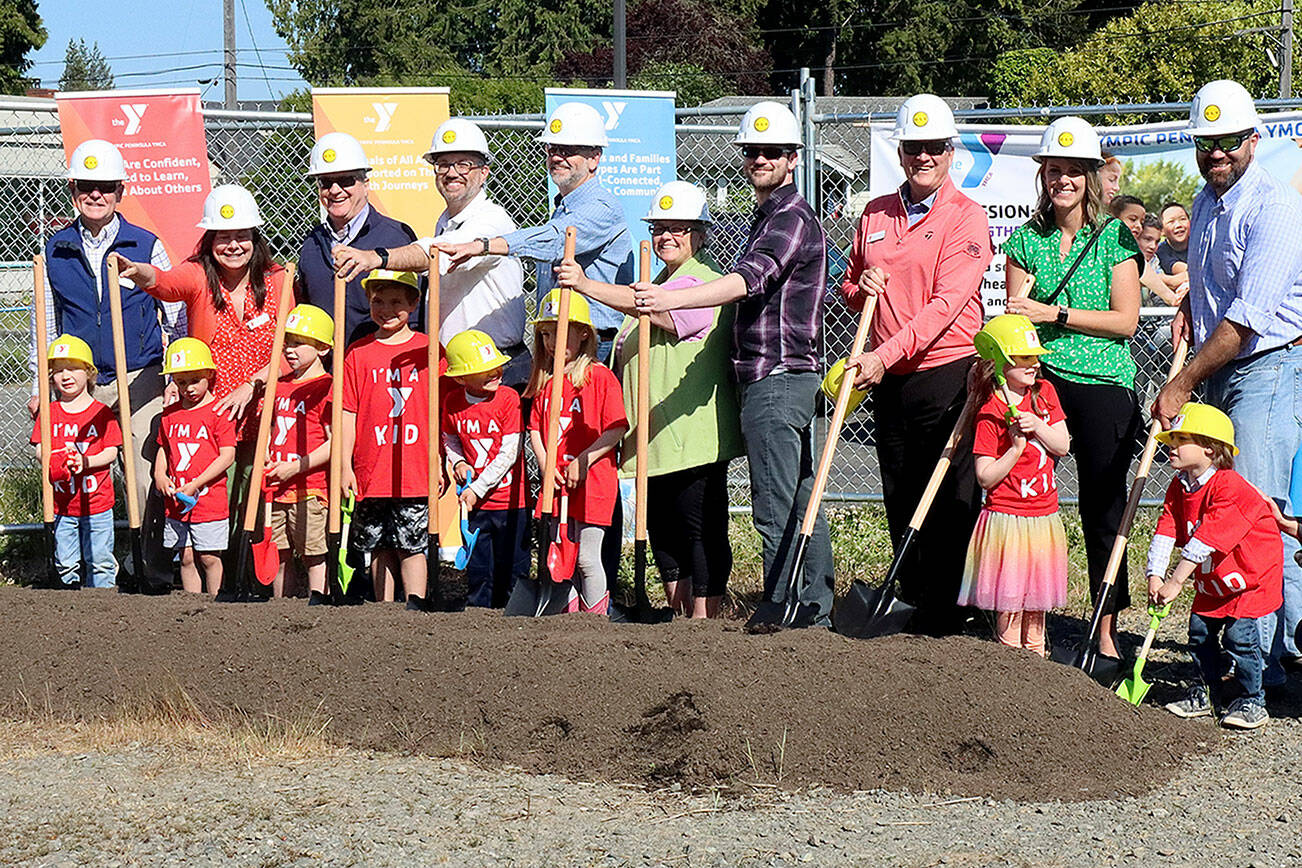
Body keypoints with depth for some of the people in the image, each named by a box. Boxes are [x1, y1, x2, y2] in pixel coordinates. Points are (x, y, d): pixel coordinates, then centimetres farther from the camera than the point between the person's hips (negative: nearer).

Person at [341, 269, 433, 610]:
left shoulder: (427, 349, 3)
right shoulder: (358, 353, 5)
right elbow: (348, 413, 5)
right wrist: (346, 465, 0)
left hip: (416, 470, -2)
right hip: (372, 471, 2)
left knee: (412, 543, -2)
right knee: (379, 546, 9)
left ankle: (415, 607, 2)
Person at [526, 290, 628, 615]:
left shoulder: (600, 377, -6)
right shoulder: (544, 381, 12)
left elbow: (616, 429, -11)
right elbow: (535, 428, 13)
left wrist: (582, 462, -16)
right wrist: (546, 466, -3)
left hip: (592, 482, -6)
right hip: (554, 484, 6)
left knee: (587, 559, -5)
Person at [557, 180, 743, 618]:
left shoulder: (703, 282, -11)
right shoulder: (661, 282, 22)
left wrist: (587, 285, -40)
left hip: (692, 431, -10)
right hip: (654, 434, 10)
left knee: (701, 526, -7)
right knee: (661, 524, 14)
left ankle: (704, 619, -4)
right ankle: (677, 611, 23)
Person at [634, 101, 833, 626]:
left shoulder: (791, 219, -13)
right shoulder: (770, 216, 21)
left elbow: (748, 281, -30)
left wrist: (673, 299, -42)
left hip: (776, 379, -11)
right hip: (786, 377, 11)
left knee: (775, 509, -9)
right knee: (800, 502, 14)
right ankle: (815, 613, 19)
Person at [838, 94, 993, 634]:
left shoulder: (966, 217, -5)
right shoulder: (875, 215, 13)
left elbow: (947, 302, -15)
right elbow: (849, 287, 25)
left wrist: (885, 355, -23)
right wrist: (861, 287, -1)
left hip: (948, 376, -6)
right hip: (888, 380, 6)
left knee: (950, 504, -3)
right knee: (900, 502, 11)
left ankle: (944, 619, 3)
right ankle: (914, 604, 22)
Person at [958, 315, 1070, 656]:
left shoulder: (1044, 392, 6)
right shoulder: (991, 413, -13)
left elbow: (1062, 446, 4)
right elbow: (985, 476, -14)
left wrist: (1038, 425, -12)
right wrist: (1017, 447, -24)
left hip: (1044, 517, 6)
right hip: (1007, 518, -6)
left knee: (1036, 604, 14)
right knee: (1009, 607, -3)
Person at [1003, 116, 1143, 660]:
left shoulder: (1115, 237, 2)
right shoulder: (1026, 239, 10)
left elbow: (1125, 320, -5)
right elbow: (1015, 319, 11)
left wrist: (1054, 314, -12)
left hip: (1102, 383, -2)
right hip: (1039, 379, 2)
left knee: (1103, 507, 2)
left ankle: (1107, 633, 10)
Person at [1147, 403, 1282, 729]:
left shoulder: (1230, 487, -27)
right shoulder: (1179, 488, 0)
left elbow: (1206, 540, -33)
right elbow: (1166, 532, -7)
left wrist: (1176, 581, -35)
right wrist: (1155, 576, -21)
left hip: (1250, 576, -8)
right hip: (1211, 580, 8)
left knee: (1240, 635, -13)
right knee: (1200, 632, 7)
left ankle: (1252, 701, 0)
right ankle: (1205, 694, 23)